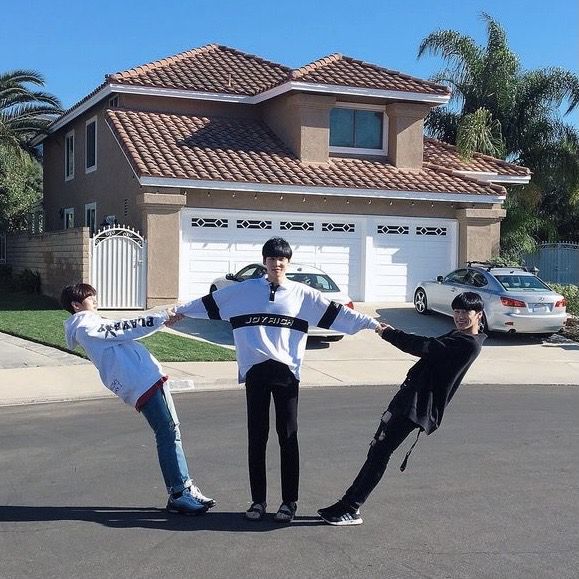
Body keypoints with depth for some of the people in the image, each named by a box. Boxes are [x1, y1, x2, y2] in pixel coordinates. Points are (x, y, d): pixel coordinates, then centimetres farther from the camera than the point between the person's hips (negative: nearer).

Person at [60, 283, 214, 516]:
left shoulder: (90, 325, 25)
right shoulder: (86, 326, -6)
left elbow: (124, 330, 22)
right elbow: (126, 329, -9)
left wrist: (163, 318, 14)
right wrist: (161, 317, -5)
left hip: (148, 379, 10)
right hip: (144, 383, -10)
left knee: (171, 432, 10)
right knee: (168, 434, -11)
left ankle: (185, 488, 14)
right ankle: (178, 495, -8)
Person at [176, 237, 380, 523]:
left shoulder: (303, 294, 8)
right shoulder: (244, 290, 10)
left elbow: (337, 313, 6)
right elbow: (209, 303, 17)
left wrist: (373, 324, 1)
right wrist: (180, 311, 20)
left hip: (286, 371, -1)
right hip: (255, 370, 1)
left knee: (288, 437, 0)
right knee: (256, 437, 4)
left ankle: (289, 501, 9)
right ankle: (258, 500, 13)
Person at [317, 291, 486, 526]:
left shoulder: (470, 344, -14)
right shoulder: (456, 336, 18)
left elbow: (427, 346, -19)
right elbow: (429, 347, 18)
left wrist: (390, 333, -10)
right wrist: (391, 333, 7)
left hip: (418, 405, -10)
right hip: (409, 396, 10)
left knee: (380, 453, -9)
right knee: (377, 450, 10)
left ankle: (351, 509, -3)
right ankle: (348, 504, 15)